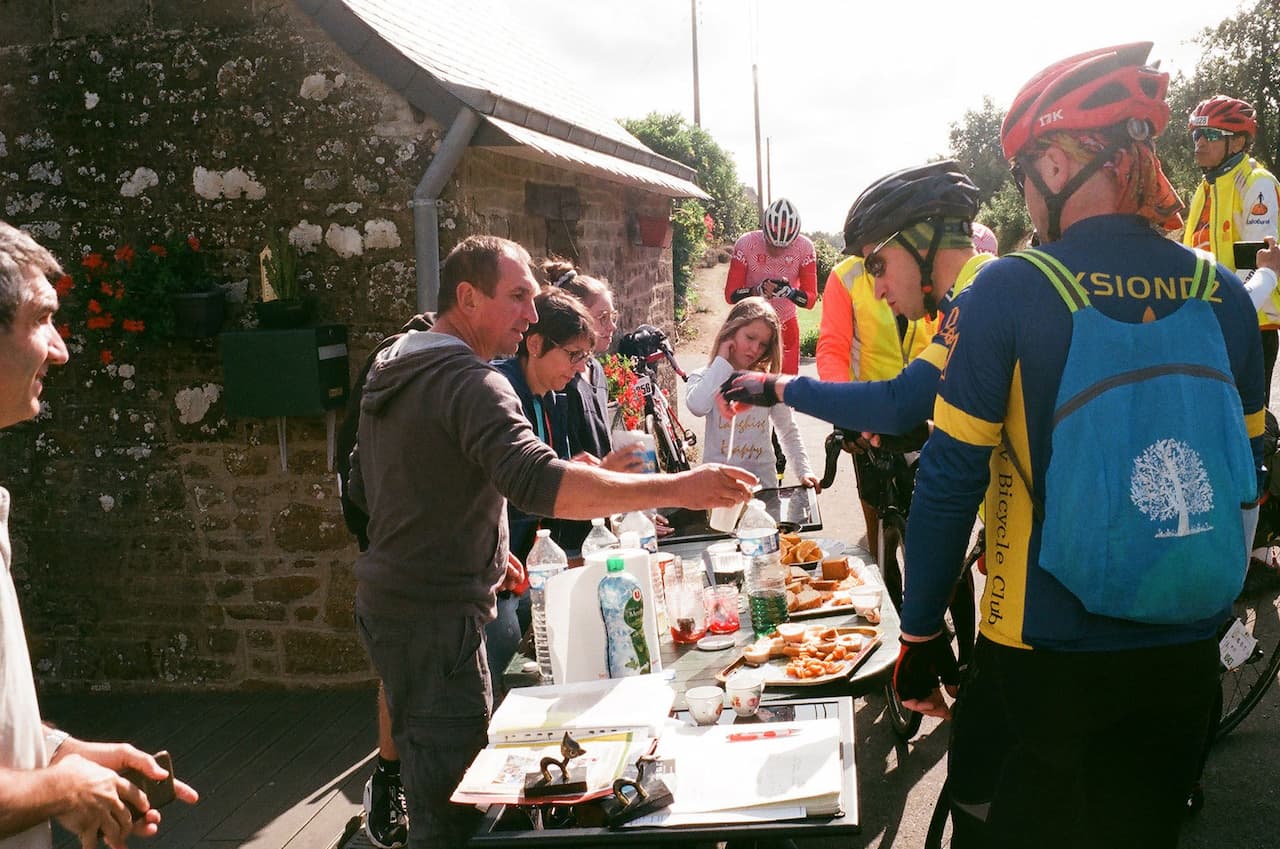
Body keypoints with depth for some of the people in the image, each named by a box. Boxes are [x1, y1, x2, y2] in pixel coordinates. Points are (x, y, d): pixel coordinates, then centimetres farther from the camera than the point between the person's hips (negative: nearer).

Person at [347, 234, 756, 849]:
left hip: (387, 603, 10)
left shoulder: (389, 369, 12)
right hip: (435, 618, -10)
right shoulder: (468, 383, -20)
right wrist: (676, 488, -37)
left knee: (433, 783, 23)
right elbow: (539, 483, -36)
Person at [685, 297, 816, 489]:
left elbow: (789, 431, 14)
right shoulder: (704, 378, 1)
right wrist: (722, 362, -13)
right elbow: (697, 406, -23)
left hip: (763, 475, 2)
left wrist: (804, 471, 2)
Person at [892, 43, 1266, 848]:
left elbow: (951, 479, -13)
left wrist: (920, 632, -3)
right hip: (1186, 661, 5)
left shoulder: (1011, 289, -15)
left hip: (1045, 660, -4)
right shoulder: (1224, 295, -1)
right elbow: (1246, 477, 8)